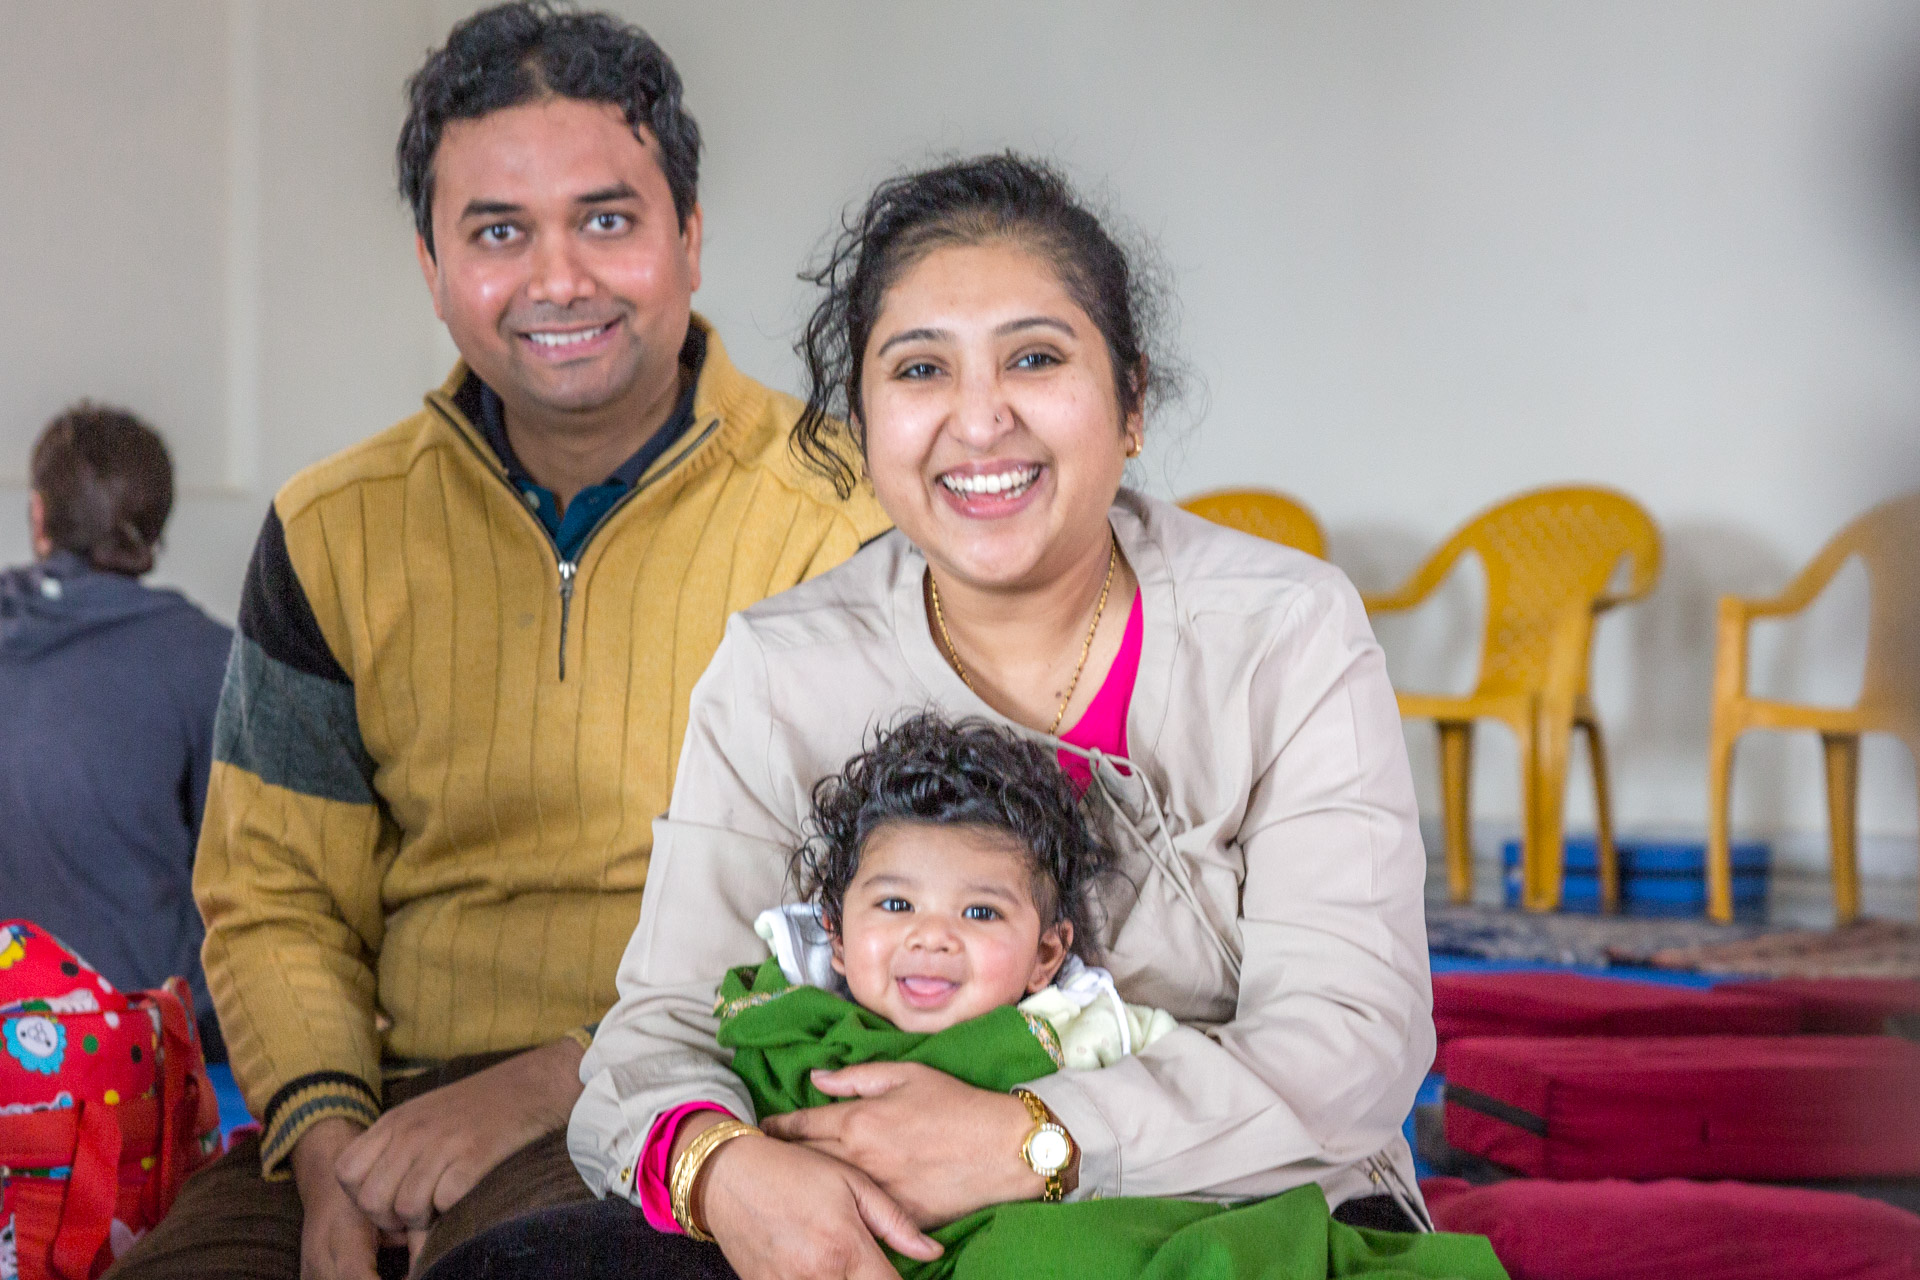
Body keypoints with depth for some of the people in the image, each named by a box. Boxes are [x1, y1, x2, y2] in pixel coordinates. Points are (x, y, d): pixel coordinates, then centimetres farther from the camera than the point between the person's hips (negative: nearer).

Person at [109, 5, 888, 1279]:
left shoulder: (843, 521, -4)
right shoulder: (334, 532, 10)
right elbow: (276, 901, 12)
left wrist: (547, 1084, -17)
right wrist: (327, 1138, -7)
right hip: (399, 1094, 4)